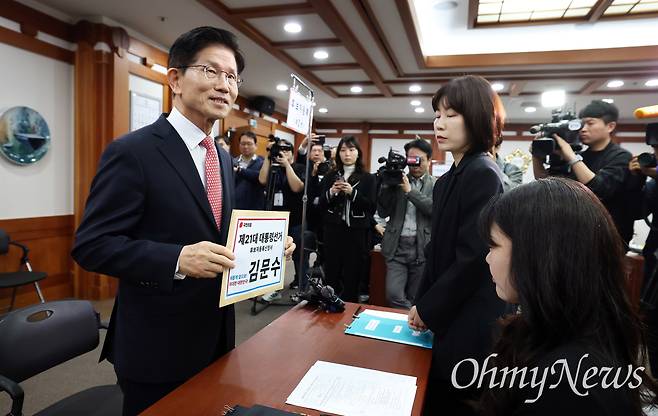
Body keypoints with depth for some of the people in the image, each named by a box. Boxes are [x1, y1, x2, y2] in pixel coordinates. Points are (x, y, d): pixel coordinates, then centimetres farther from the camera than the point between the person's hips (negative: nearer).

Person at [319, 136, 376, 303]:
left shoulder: (368, 178, 2)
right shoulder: (330, 176, 8)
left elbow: (372, 208, -5)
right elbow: (321, 205, 6)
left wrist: (352, 192, -16)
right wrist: (331, 193, -13)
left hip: (357, 233, -2)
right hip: (333, 231, 2)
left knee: (352, 277, 0)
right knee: (331, 275, 3)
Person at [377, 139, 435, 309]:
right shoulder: (397, 181, 9)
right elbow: (383, 212, 3)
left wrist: (410, 190, -16)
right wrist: (387, 184, -7)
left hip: (422, 249, -1)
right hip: (397, 247, 1)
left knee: (414, 300, 8)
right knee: (393, 295, -10)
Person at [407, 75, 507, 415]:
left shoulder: (483, 174, -18)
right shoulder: (448, 180, 9)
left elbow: (473, 259, -21)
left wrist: (428, 310, -10)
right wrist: (420, 304, 3)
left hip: (469, 324, -8)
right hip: (447, 319, 8)